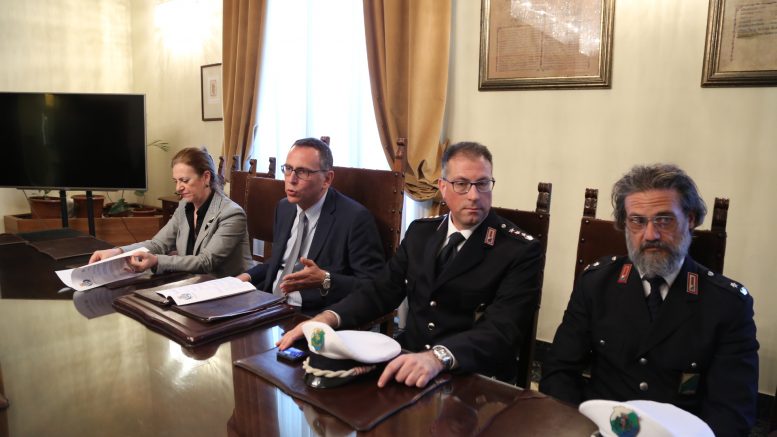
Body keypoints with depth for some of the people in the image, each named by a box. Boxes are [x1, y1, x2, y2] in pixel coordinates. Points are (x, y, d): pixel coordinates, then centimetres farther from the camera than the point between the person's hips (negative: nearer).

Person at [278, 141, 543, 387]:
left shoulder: (521, 250, -9)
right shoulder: (420, 232, 9)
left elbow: (502, 331, -20)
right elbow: (382, 290, 5)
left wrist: (439, 356, -37)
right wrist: (329, 317, -13)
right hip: (407, 364, 5)